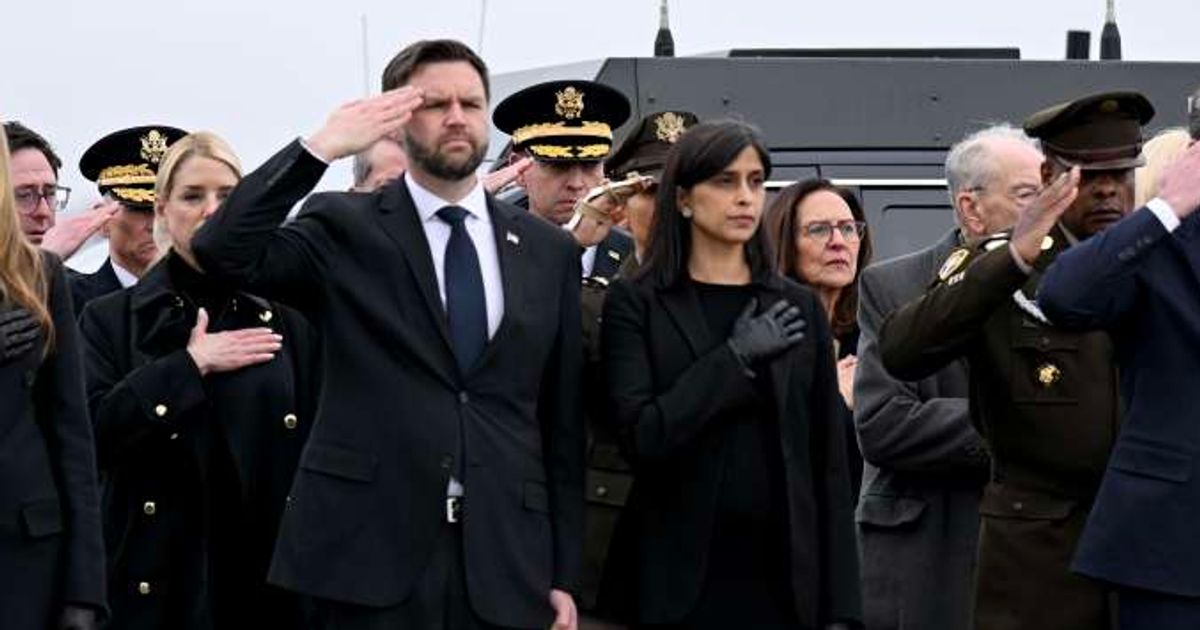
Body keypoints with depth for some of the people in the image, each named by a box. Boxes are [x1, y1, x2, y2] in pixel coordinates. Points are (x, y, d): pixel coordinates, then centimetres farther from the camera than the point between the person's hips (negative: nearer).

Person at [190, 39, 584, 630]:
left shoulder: (548, 250, 12)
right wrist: (322, 147, -17)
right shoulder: (346, 229, 3)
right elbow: (221, 253, -14)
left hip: (506, 563, 3)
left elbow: (562, 421, 11)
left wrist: (565, 573, 8)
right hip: (368, 556, -3)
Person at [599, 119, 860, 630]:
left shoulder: (798, 309, 8)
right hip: (679, 580, -3)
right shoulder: (636, 303, 0)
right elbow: (642, 435, -13)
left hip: (784, 576, 3)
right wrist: (736, 356, -13)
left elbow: (829, 463, 7)